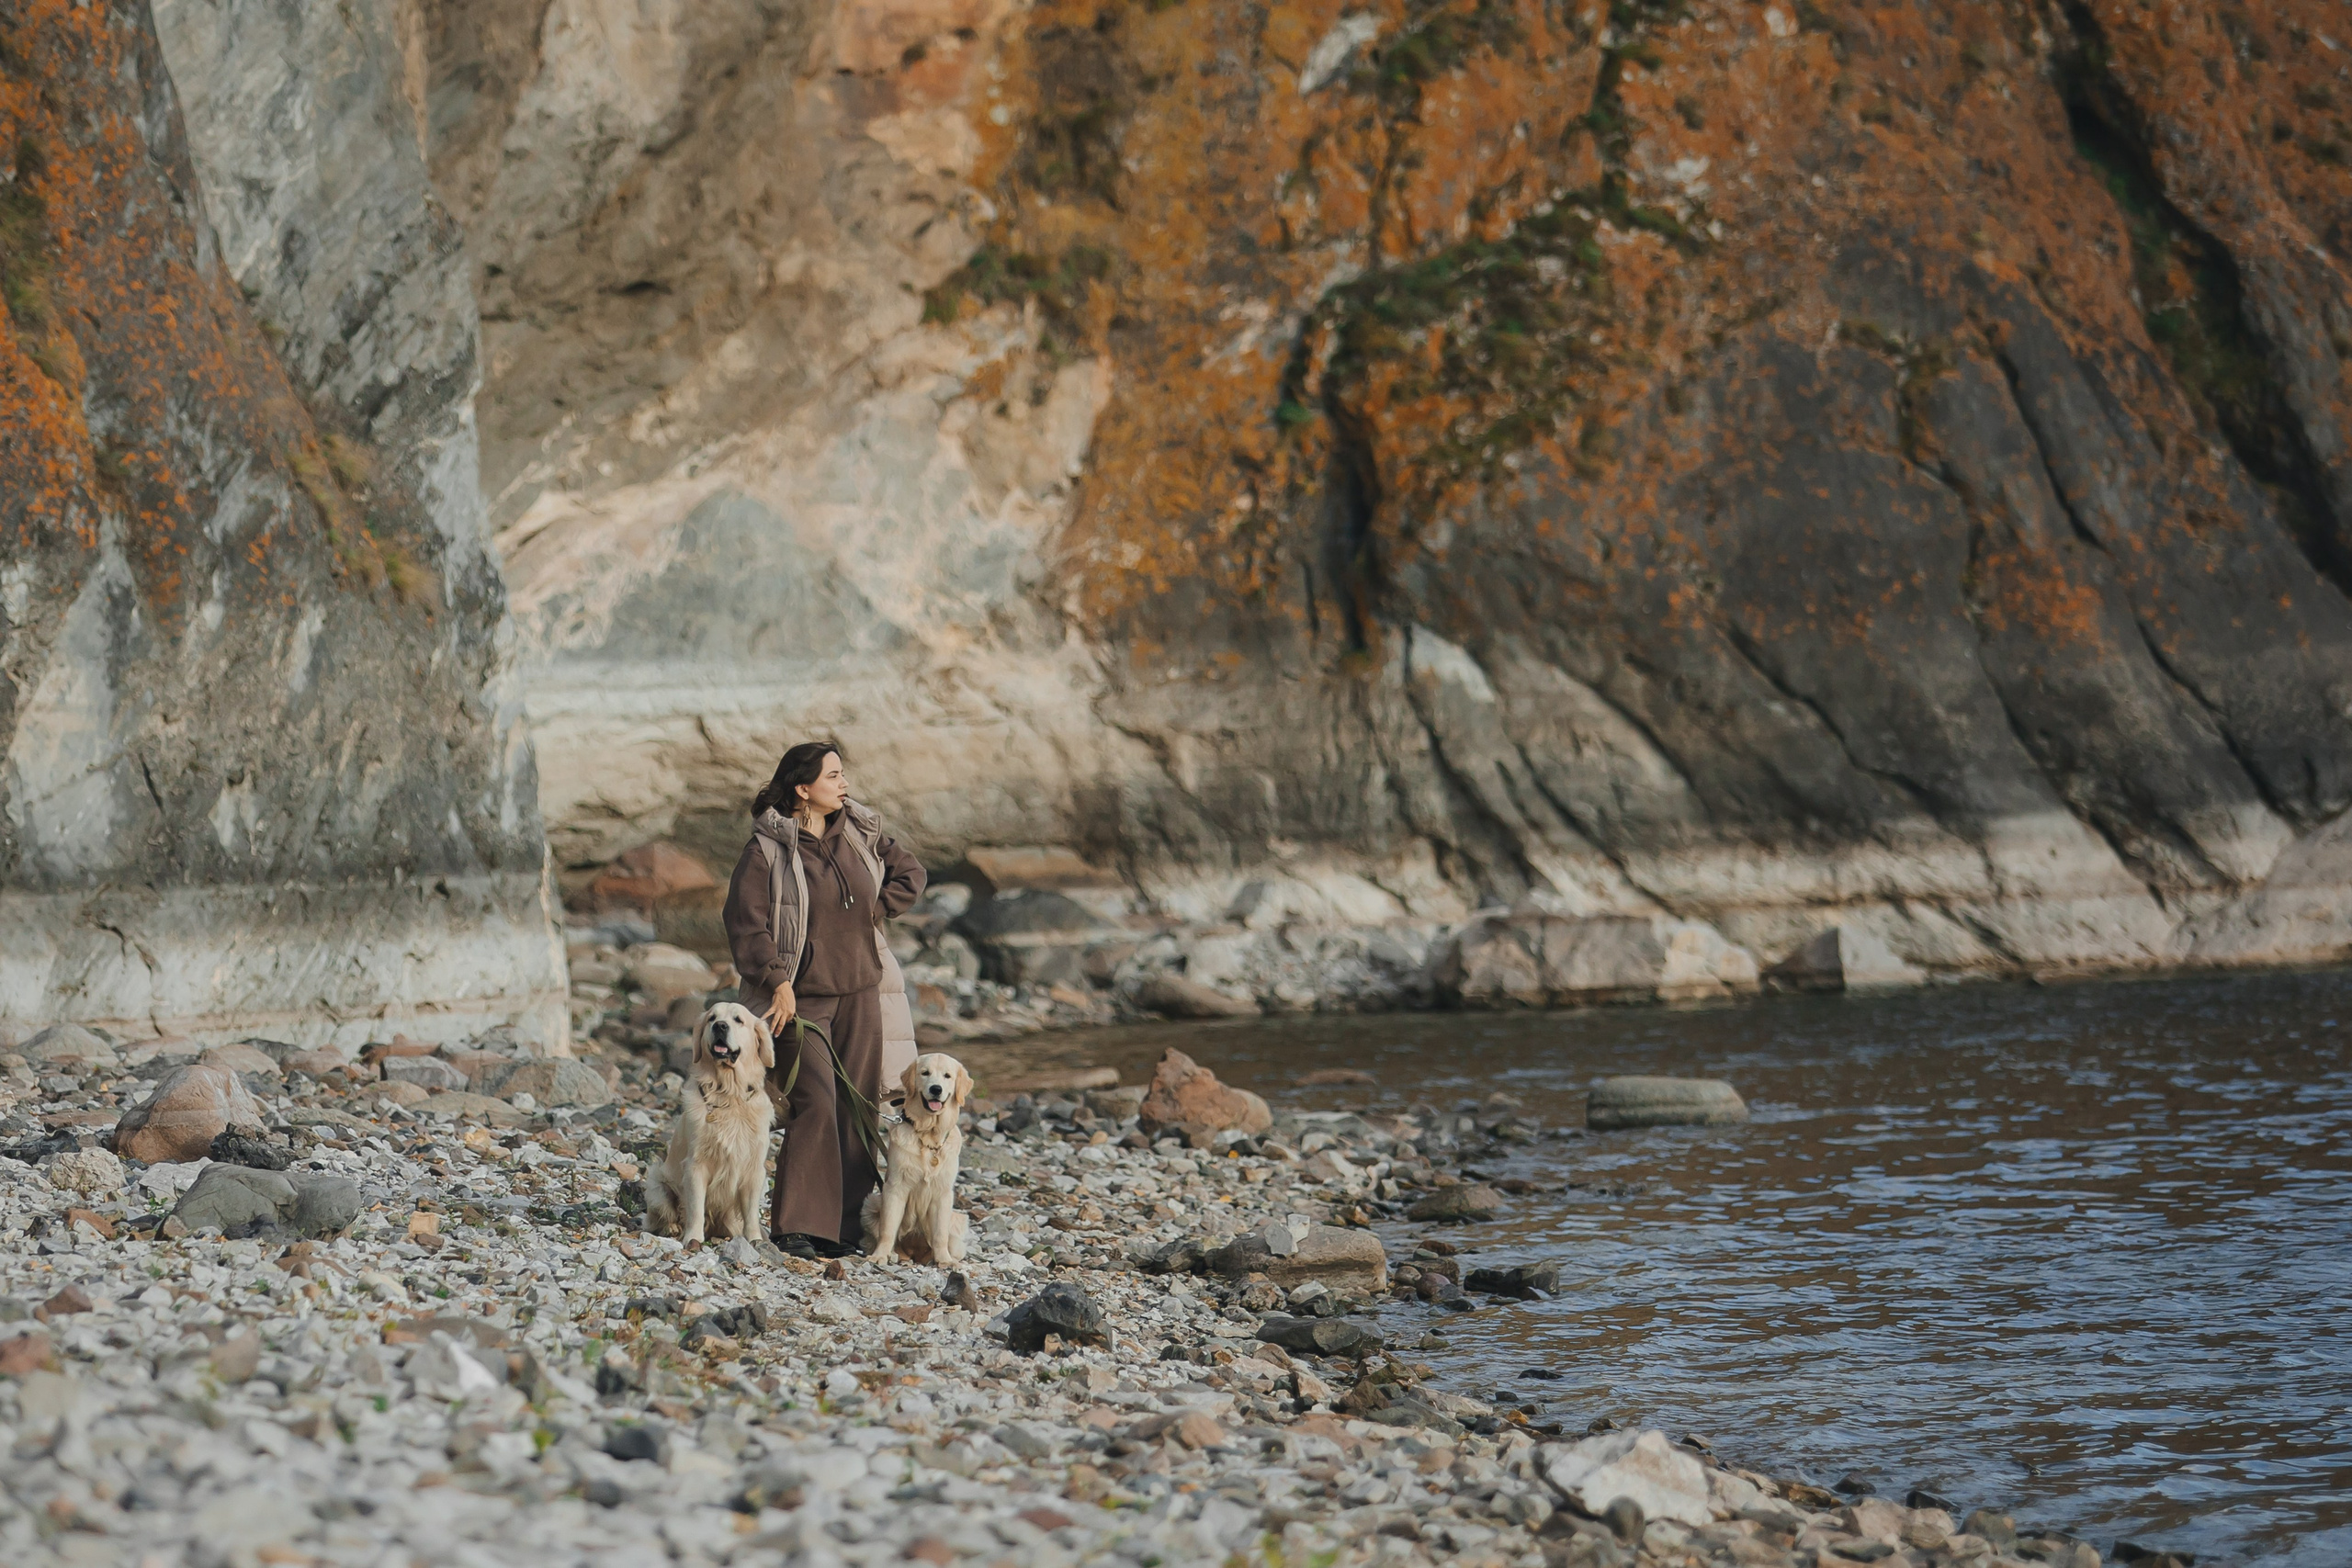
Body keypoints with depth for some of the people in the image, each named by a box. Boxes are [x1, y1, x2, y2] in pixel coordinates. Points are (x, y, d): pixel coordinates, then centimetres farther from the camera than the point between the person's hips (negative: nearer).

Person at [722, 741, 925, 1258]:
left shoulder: (860, 833, 7)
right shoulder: (768, 847, -9)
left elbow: (909, 874, 19)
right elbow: (746, 922, -11)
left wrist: (874, 910, 5)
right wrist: (777, 981, -16)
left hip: (861, 992, 6)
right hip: (802, 997, -6)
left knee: (858, 1107, 4)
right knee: (815, 1103, -16)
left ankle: (847, 1224, 10)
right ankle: (796, 1227, -13)